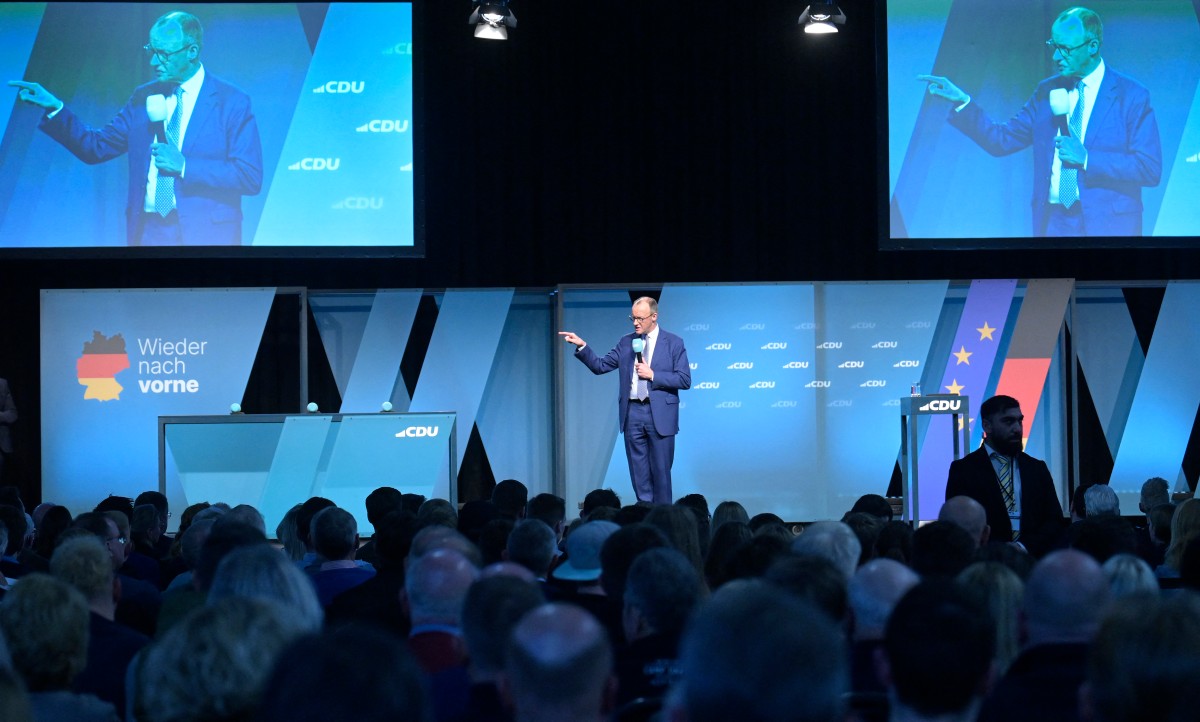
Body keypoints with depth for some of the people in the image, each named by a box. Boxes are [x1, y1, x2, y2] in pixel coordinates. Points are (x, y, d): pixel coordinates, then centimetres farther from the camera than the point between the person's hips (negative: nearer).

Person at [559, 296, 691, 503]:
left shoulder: (673, 343, 0)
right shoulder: (626, 342, 10)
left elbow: (684, 380, -6)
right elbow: (600, 366, 9)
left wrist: (653, 374, -14)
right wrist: (582, 346, -6)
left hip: (660, 414, -4)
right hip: (632, 414, 4)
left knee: (661, 471, 0)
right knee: (639, 473, 6)